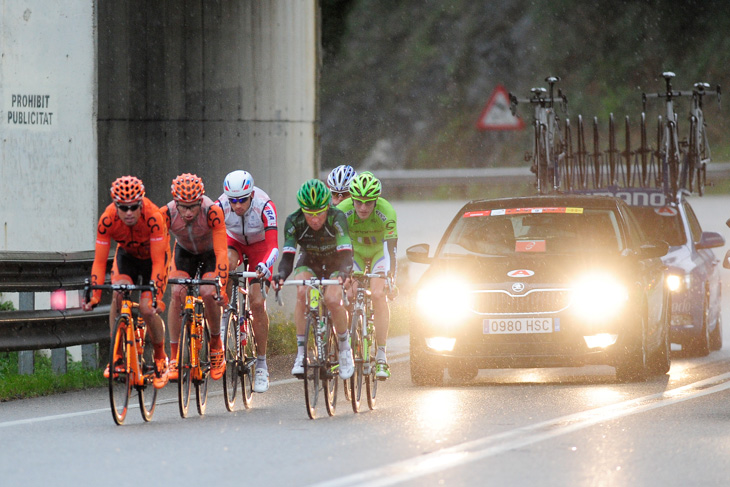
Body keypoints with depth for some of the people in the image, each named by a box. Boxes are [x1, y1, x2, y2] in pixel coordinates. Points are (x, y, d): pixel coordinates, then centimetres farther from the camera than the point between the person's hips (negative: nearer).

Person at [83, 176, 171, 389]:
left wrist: (156, 297, -42)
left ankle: (160, 358, 10)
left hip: (153, 256, -2)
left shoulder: (153, 217, -37)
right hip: (127, 255, 2)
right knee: (119, 294, -26)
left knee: (147, 309, -16)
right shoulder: (107, 220, -30)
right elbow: (99, 261, -25)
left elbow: (158, 263, -34)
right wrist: (94, 297, -35)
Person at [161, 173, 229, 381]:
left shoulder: (212, 212, -36)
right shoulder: (167, 214, -31)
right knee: (177, 293, -22)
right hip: (184, 253, 2)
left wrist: (222, 288, -45)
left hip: (210, 253, -2)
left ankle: (216, 344, 1)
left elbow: (221, 253, -38)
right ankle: (174, 358, -16)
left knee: (208, 293, -25)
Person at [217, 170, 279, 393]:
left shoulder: (264, 206, -35)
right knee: (226, 265, -36)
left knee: (257, 303, -11)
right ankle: (225, 316, -16)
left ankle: (261, 364, -1)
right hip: (234, 241, 2)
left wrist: (265, 265, -59)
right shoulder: (221, 206, -30)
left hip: (258, 244, -1)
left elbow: (273, 246, -40)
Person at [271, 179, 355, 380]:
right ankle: (300, 352, -24)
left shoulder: (337, 218, -31)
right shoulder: (294, 222, -26)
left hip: (335, 264, -2)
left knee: (332, 300, -29)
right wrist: (281, 275, -54)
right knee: (302, 294, -30)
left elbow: (345, 253, -40)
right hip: (309, 263, 2)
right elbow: (287, 256, -33)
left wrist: (344, 272, -62)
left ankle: (345, 348, -3)